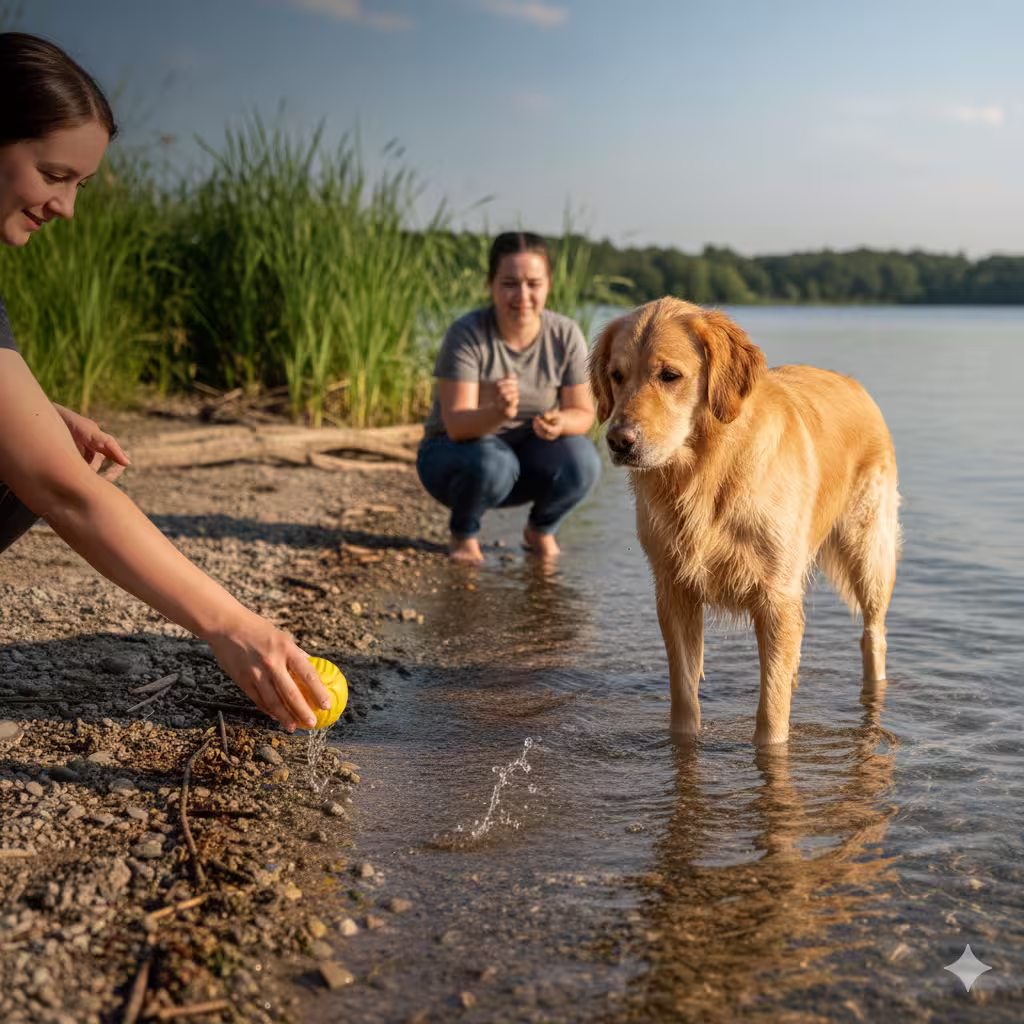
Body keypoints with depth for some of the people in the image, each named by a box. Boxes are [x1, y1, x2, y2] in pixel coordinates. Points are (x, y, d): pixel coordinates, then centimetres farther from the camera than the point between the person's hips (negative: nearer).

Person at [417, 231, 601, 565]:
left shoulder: (566, 334, -12)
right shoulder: (467, 334, -22)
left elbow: (582, 412, -6)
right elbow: (456, 425, -28)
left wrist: (560, 422, -31)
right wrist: (498, 414, -50)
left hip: (526, 453, 3)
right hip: (456, 449, -3)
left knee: (582, 462, -27)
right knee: (491, 462, -37)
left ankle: (540, 530, 6)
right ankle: (462, 534, -3)